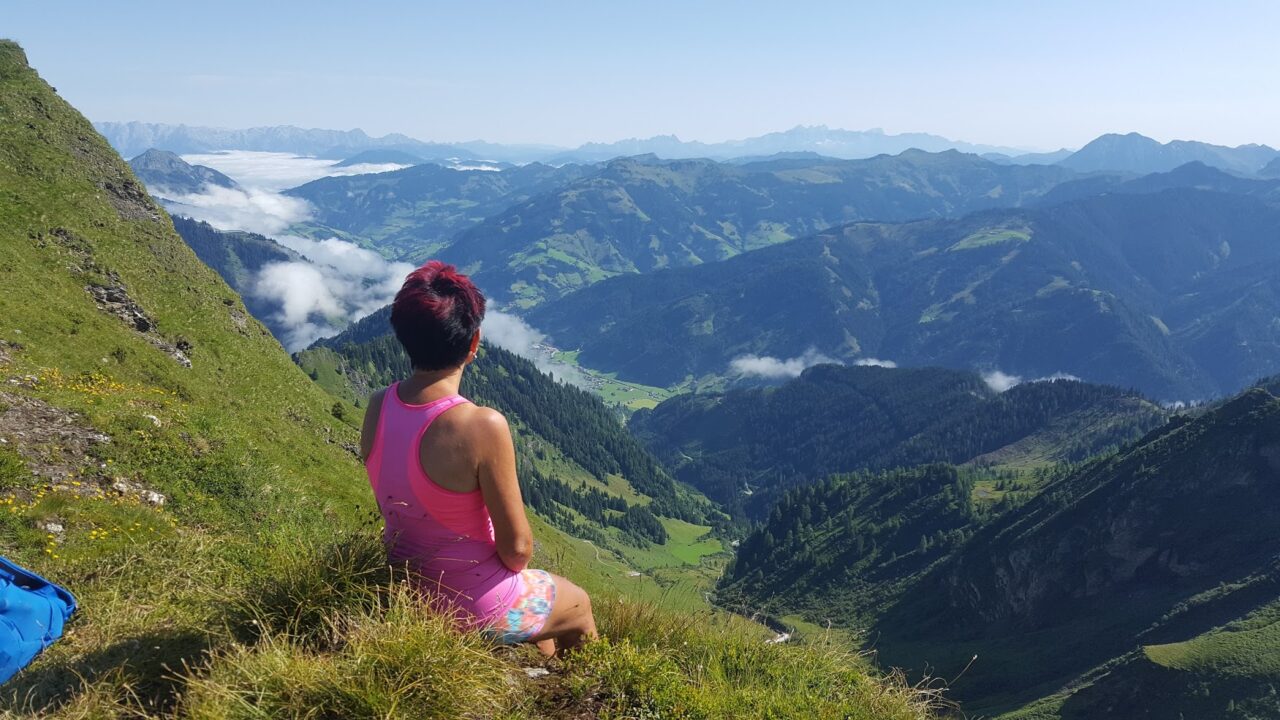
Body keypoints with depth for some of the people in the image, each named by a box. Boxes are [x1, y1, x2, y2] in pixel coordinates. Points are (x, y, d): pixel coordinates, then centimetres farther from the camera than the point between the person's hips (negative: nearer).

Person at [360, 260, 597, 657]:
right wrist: (516, 566, 0)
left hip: (406, 592, 6)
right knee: (580, 607, 25)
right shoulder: (483, 426, -32)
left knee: (544, 592, 33)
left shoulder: (377, 406, -12)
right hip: (473, 606, -6)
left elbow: (394, 506, 3)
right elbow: (517, 548, -22)